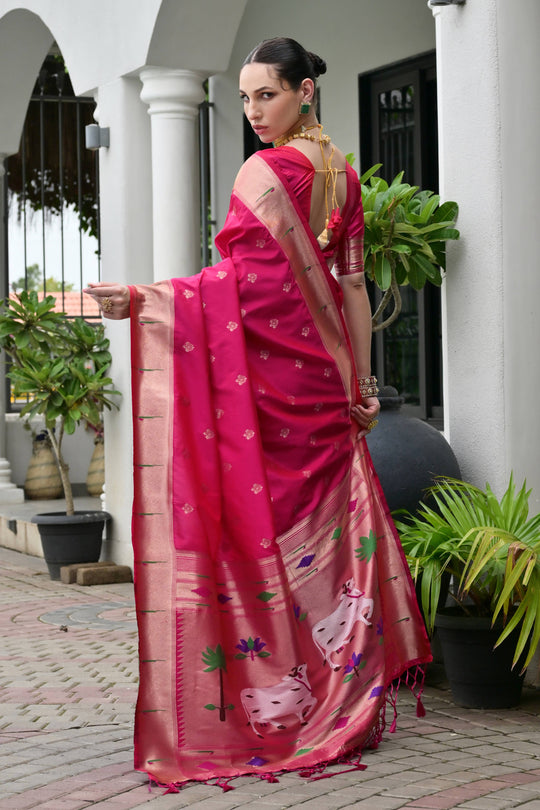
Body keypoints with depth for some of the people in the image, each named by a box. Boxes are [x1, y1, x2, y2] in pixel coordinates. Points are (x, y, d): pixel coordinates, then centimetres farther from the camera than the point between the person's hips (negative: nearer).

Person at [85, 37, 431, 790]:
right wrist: (361, 382, 13)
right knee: (328, 526, 12)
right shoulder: (342, 173, 11)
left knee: (261, 522, -2)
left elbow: (246, 283, -19)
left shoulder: (266, 172, -12)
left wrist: (140, 299, -25)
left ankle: (270, 706, 0)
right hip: (324, 378, 7)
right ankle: (349, 697, 18)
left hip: (272, 377, -7)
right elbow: (352, 283, 11)